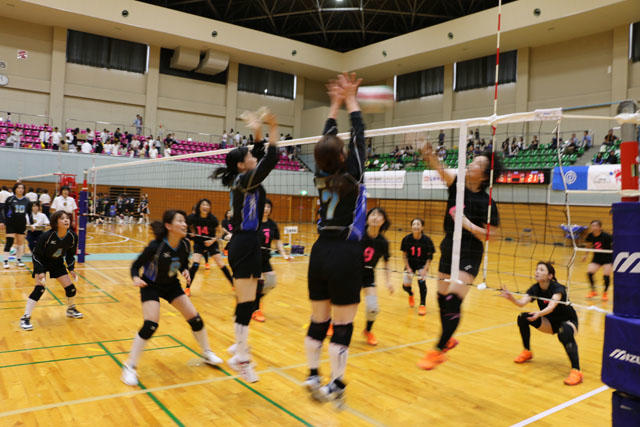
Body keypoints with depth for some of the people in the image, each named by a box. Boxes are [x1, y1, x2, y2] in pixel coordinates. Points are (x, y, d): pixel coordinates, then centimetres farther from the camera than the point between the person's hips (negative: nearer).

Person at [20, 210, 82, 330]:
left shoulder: (72, 236, -17)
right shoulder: (46, 236, -30)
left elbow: (70, 255, 1)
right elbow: (36, 255, -19)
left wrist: (71, 269, -4)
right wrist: (40, 272, -25)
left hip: (58, 263, 4)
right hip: (42, 262, -4)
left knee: (70, 288, 1)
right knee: (39, 289, -20)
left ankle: (71, 309, 28)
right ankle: (25, 318, -10)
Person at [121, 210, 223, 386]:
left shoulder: (185, 245, -14)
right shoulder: (156, 246, -28)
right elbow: (136, 265, -15)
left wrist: (185, 272, -15)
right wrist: (136, 278, -34)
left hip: (172, 286, 5)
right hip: (151, 286, -5)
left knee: (195, 319, 2)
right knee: (150, 325, -20)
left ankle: (207, 354, 23)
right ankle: (129, 367, -2)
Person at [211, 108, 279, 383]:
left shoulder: (241, 180, 13)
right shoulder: (244, 180, -12)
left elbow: (260, 157, 25)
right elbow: (270, 160, -22)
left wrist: (258, 135, 18)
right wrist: (273, 130, -17)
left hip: (243, 242, 10)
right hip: (246, 244, -10)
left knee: (246, 300, 16)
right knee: (247, 303, -8)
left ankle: (240, 345, 27)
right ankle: (241, 357, -3)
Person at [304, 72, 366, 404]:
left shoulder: (321, 175, 2)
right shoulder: (351, 175, -11)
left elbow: (326, 140, 15)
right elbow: (358, 136, -2)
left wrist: (335, 105, 22)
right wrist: (350, 100, 9)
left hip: (321, 252, 6)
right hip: (346, 256, -6)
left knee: (318, 321, 14)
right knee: (342, 326, 4)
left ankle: (313, 376, 23)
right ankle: (335, 385, 13)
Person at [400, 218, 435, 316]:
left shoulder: (427, 240, -19)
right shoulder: (407, 239, -17)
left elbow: (430, 257, -9)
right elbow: (404, 256, -5)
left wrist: (425, 269, -19)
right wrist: (408, 268, -12)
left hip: (422, 265, -2)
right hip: (410, 264, 2)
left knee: (421, 281, -23)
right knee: (406, 285, -7)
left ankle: (423, 305, -2)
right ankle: (411, 295, 32)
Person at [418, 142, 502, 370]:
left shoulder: (486, 202, -12)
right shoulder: (457, 184, -3)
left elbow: (486, 236, -10)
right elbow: (440, 169, -23)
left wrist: (468, 224, -25)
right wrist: (429, 155, -41)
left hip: (469, 256, -5)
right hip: (448, 249, 5)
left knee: (453, 300, -13)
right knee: (442, 298, 13)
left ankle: (438, 351, -1)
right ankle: (448, 339, 37)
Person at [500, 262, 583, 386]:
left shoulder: (557, 288, -25)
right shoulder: (535, 289, -11)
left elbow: (551, 307, -43)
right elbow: (522, 303, -28)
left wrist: (539, 314, -63)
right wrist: (512, 298, -49)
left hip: (568, 321, -5)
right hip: (550, 323, 6)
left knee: (565, 332, -40)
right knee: (523, 318, -15)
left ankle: (576, 371, -36)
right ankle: (527, 352, 4)